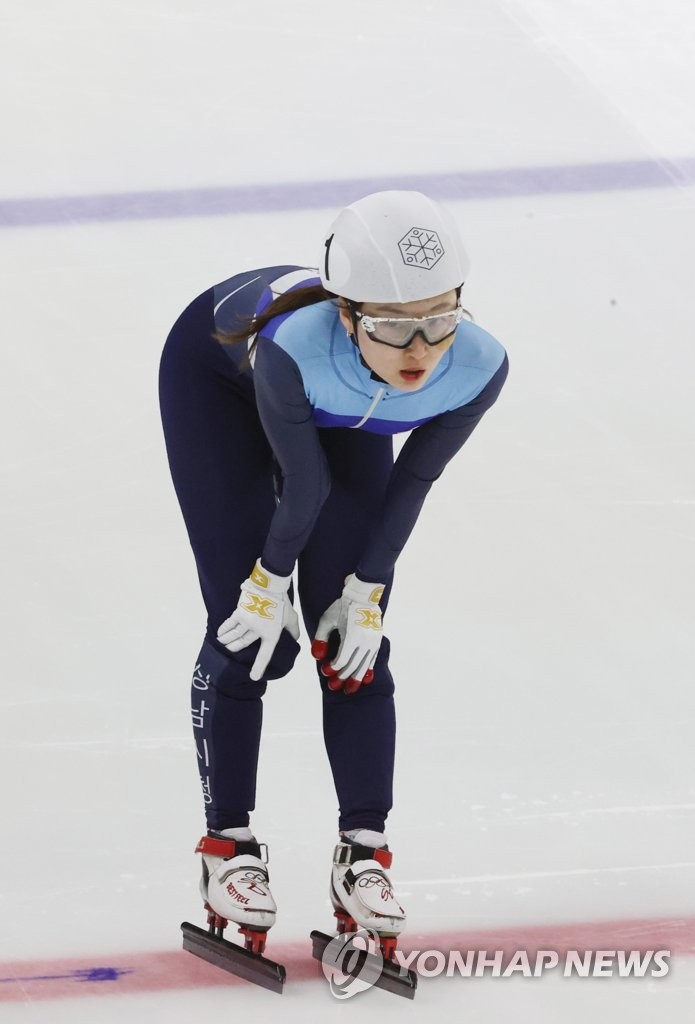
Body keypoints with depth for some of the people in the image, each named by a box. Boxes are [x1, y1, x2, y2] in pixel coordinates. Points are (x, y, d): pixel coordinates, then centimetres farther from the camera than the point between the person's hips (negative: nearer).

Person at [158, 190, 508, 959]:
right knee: (249, 632, -5)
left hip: (345, 413, 3)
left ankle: (363, 852, 12)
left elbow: (412, 479, -18)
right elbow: (305, 484, -27)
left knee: (353, 641, -1)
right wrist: (272, 578, -12)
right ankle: (228, 846, 12)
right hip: (217, 375, -3)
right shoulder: (294, 346, -46)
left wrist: (369, 588, -9)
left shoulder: (479, 368, -36)